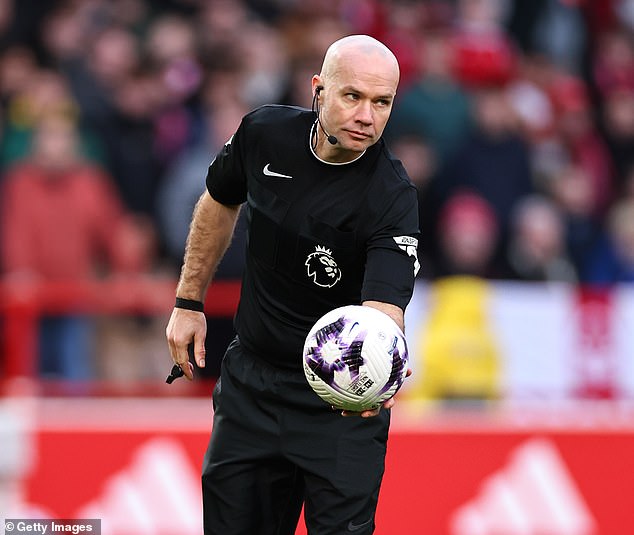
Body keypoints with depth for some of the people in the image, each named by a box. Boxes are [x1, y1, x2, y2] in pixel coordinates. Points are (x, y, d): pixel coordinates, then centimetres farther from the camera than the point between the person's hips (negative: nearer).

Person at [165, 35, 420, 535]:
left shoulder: (392, 197, -24)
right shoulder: (264, 132, -10)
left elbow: (384, 308, -36)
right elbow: (219, 202, 12)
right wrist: (189, 302, 13)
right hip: (250, 379, 4)